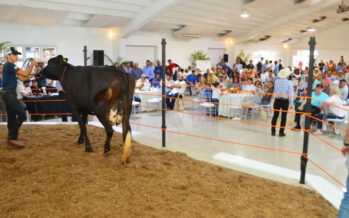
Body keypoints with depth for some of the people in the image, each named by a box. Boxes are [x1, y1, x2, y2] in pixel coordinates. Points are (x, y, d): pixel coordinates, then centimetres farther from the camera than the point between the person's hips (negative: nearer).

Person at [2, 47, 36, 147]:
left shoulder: (8, 66, 19)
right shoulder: (10, 65, -13)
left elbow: (23, 77, 17)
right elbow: (25, 74, -18)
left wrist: (31, 66, 8)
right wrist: (32, 65, -4)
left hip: (8, 94, 10)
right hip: (9, 93, -10)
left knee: (12, 116, 12)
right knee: (22, 114, -12)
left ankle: (11, 138, 19)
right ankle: (12, 137, -9)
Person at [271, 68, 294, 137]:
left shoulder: (276, 81, -2)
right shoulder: (289, 83, -9)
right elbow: (290, 94, -8)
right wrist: (291, 103, -4)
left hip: (277, 100, 2)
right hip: (285, 101, -2)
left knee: (275, 115, 9)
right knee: (283, 117, 6)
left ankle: (273, 131, 12)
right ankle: (281, 132, 9)